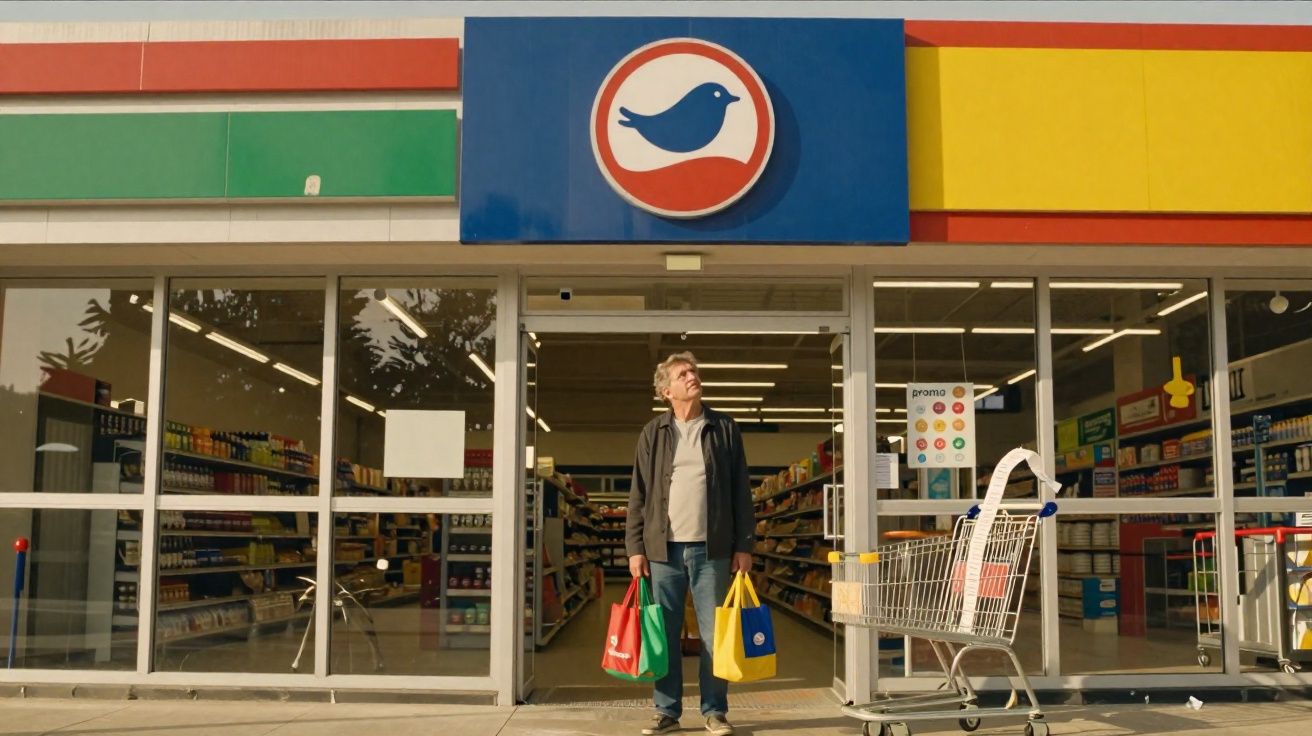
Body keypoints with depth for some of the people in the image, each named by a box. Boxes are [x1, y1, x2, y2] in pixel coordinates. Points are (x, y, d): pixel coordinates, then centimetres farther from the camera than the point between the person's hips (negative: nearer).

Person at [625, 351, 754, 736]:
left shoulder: (724, 429, 5)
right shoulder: (653, 433, 6)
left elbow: (740, 491, 4)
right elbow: (638, 495, 6)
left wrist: (743, 545, 0)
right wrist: (635, 547, 0)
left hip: (711, 548, -1)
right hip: (664, 548, 1)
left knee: (714, 634, 3)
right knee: (664, 635, 6)